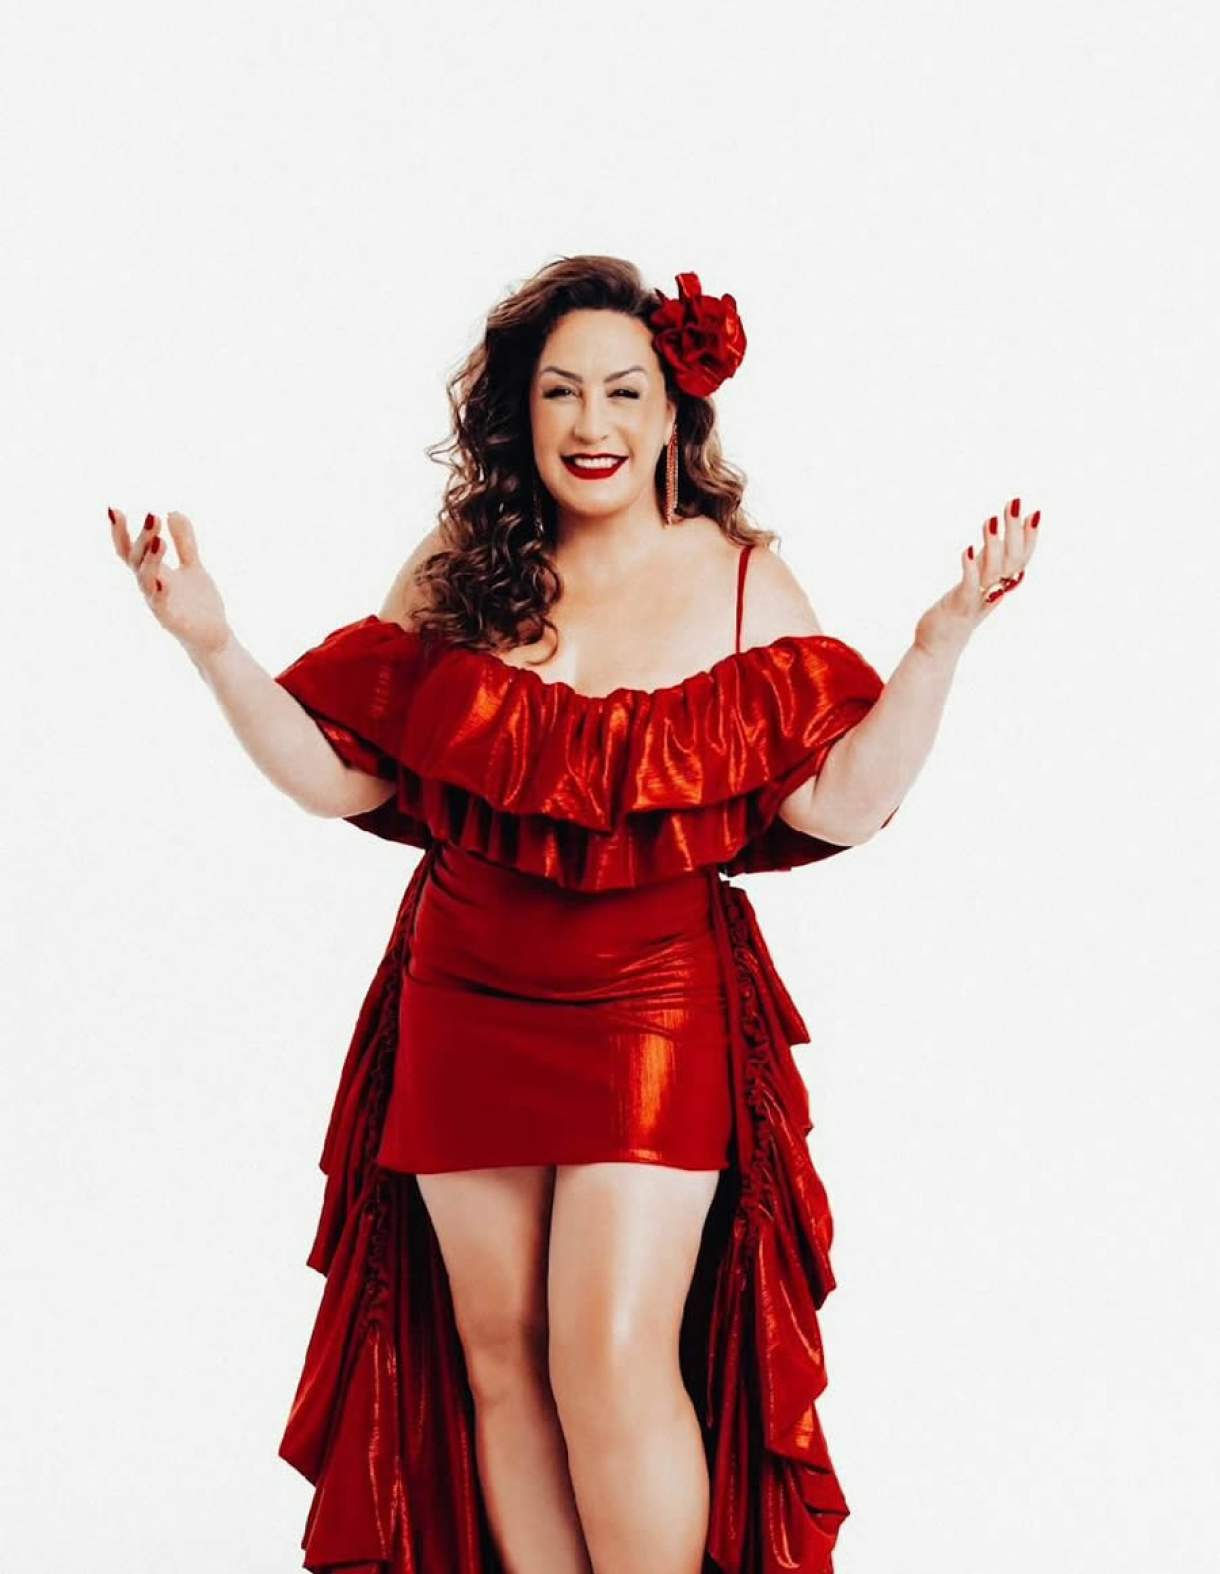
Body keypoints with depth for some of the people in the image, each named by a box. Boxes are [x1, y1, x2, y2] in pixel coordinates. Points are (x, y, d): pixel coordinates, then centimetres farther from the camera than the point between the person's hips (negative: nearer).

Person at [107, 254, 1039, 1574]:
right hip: (466, 1006, 3)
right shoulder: (456, 575, 5)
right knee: (497, 1358, 10)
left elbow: (841, 800, -7)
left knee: (611, 1363, -8)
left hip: (653, 1008, -3)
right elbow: (338, 774, 4)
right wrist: (212, 645, -5)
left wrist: (941, 641, -17)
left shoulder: (739, 584, -1)